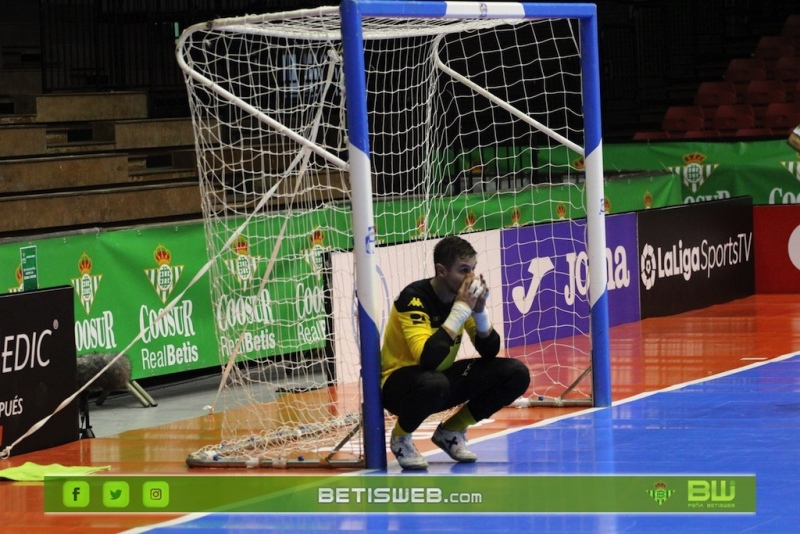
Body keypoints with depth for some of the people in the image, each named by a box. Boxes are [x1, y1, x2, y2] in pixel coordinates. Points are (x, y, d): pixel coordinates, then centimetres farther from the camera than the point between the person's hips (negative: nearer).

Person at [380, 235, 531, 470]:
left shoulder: (464, 296, -4)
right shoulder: (414, 298, -24)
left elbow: (490, 351, -1)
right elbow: (428, 359, -36)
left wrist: (479, 310, -18)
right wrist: (460, 310, -33)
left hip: (443, 375, 7)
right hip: (400, 384, -7)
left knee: (516, 373, -8)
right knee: (434, 384, -42)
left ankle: (451, 431, 8)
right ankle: (401, 437, -8)